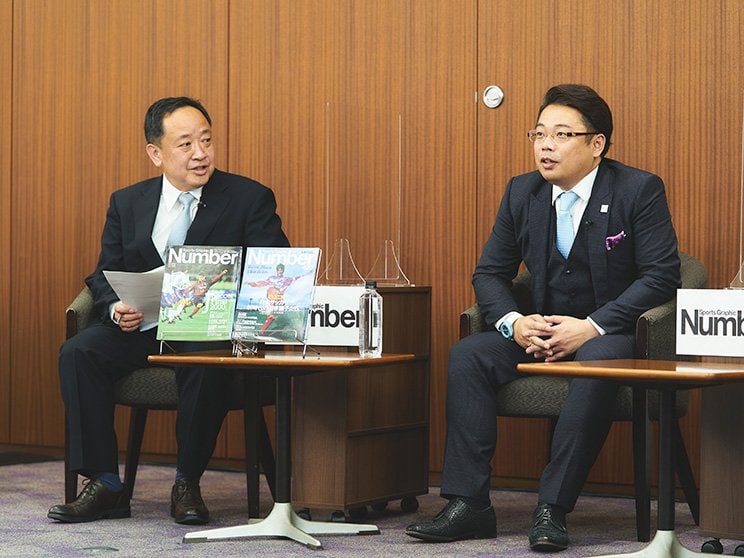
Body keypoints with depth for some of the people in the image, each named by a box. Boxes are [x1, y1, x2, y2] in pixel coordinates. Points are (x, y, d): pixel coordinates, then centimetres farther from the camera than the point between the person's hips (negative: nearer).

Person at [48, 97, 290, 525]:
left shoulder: (250, 199, 2)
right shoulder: (127, 203, 13)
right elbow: (104, 276, 13)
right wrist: (117, 308, -12)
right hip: (141, 328, 4)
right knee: (78, 352, -22)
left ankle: (188, 485, -18)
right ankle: (104, 486, -17)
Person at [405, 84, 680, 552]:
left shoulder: (640, 190, -7)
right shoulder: (522, 192, 7)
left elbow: (662, 274, -13)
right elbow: (490, 272, 10)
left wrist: (591, 327, -23)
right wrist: (513, 323, -13)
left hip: (611, 333, -5)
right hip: (541, 330, 5)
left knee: (596, 364, -39)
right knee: (467, 355, -20)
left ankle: (553, 509, -35)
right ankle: (469, 505, -22)